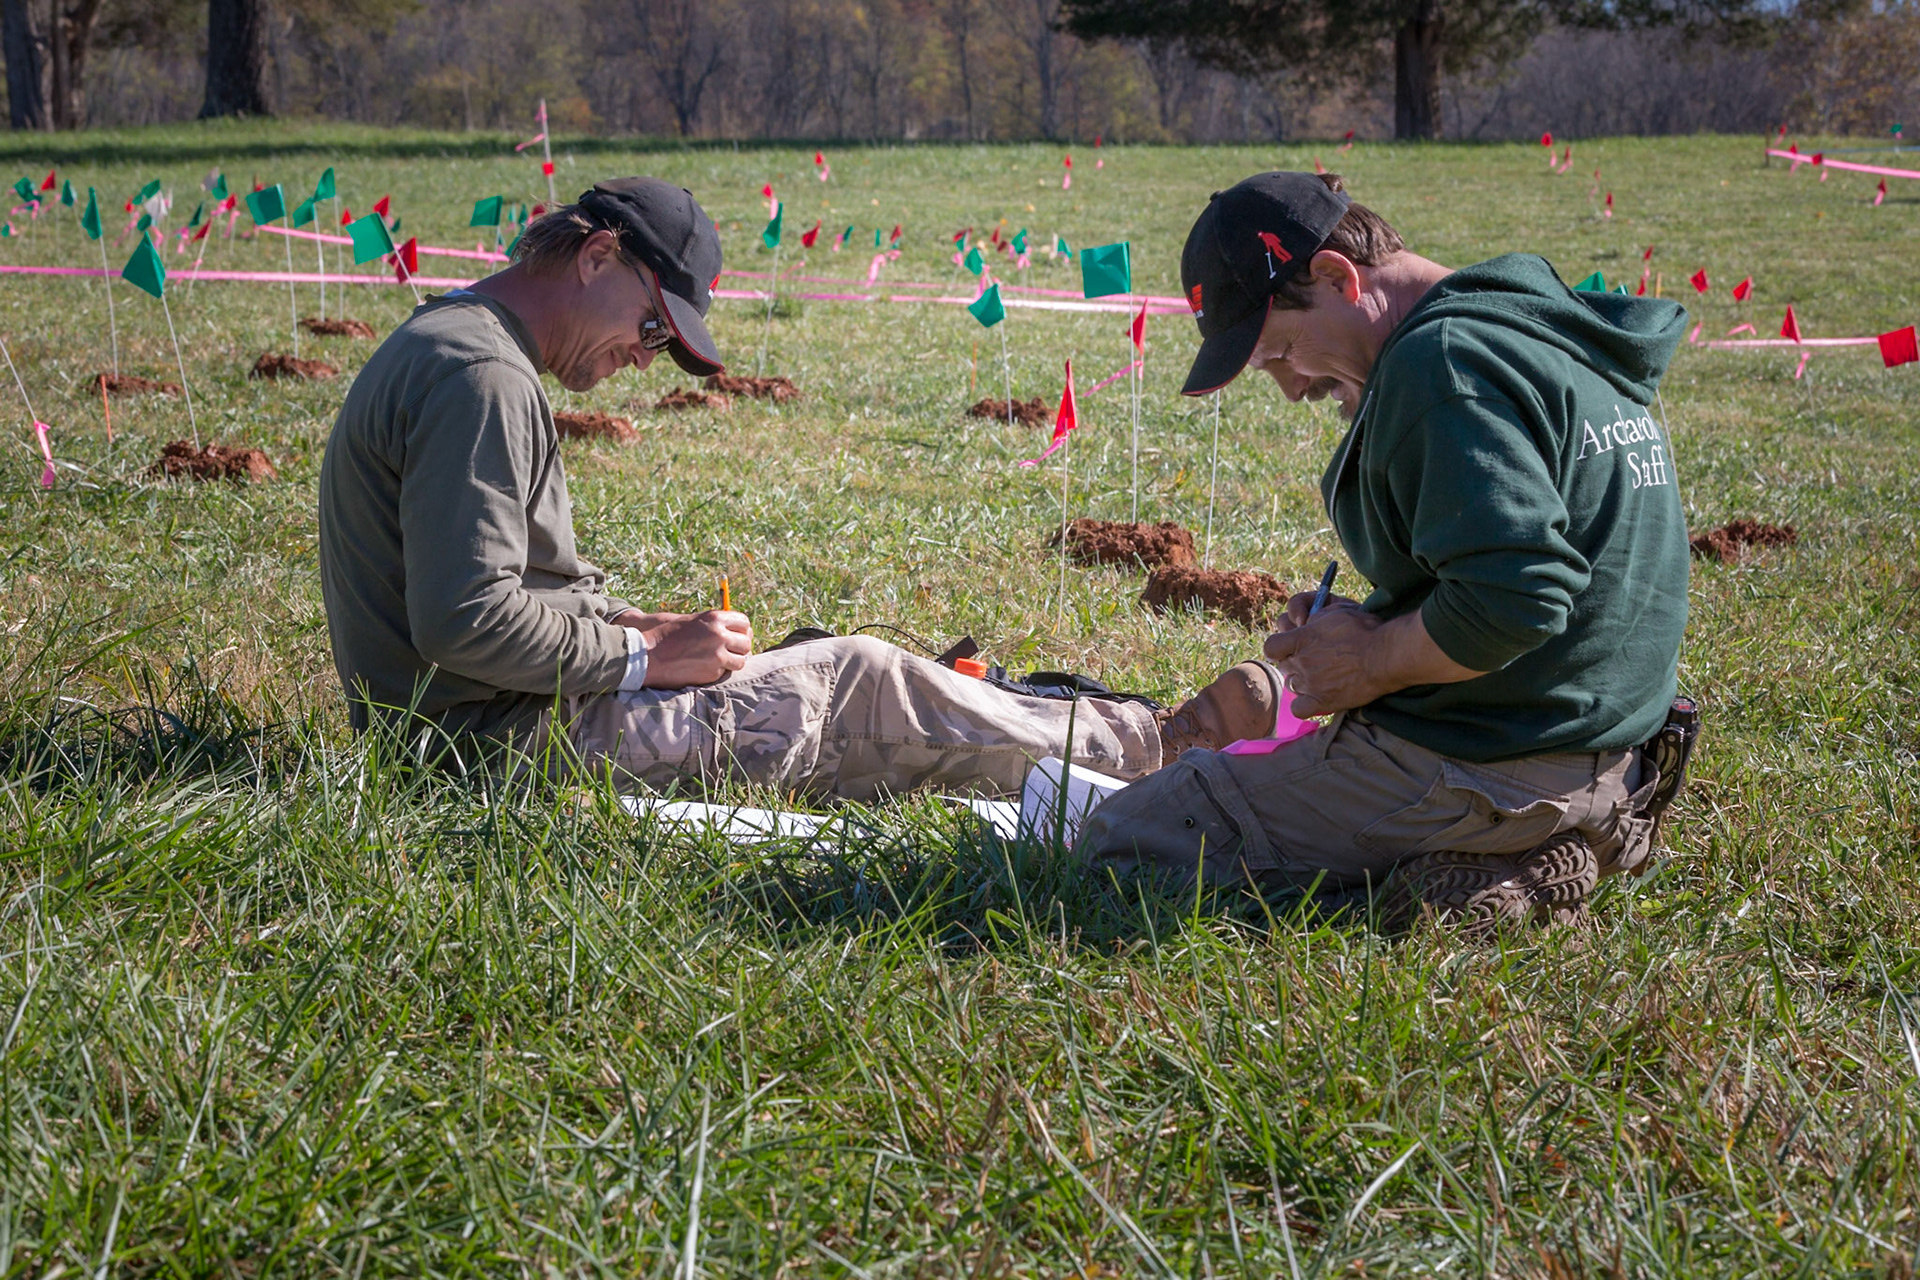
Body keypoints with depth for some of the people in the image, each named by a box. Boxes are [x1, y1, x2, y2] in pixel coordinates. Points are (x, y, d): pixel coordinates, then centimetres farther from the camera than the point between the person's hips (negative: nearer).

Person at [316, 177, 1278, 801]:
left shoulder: (447, 345, 14)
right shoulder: (483, 381, -21)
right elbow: (467, 621, -28)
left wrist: (638, 626, 7)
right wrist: (647, 656, -15)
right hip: (510, 739, -10)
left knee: (845, 674, 12)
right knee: (861, 685, -3)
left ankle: (1141, 740, 16)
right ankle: (1161, 751, 10)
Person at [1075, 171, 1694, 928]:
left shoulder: (1443, 361, -20)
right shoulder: (1553, 335, 13)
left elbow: (1510, 601, -30)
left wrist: (1371, 661, -14)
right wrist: (1373, 620, 8)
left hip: (1481, 774, -11)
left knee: (1117, 841, -6)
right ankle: (1526, 852, 11)